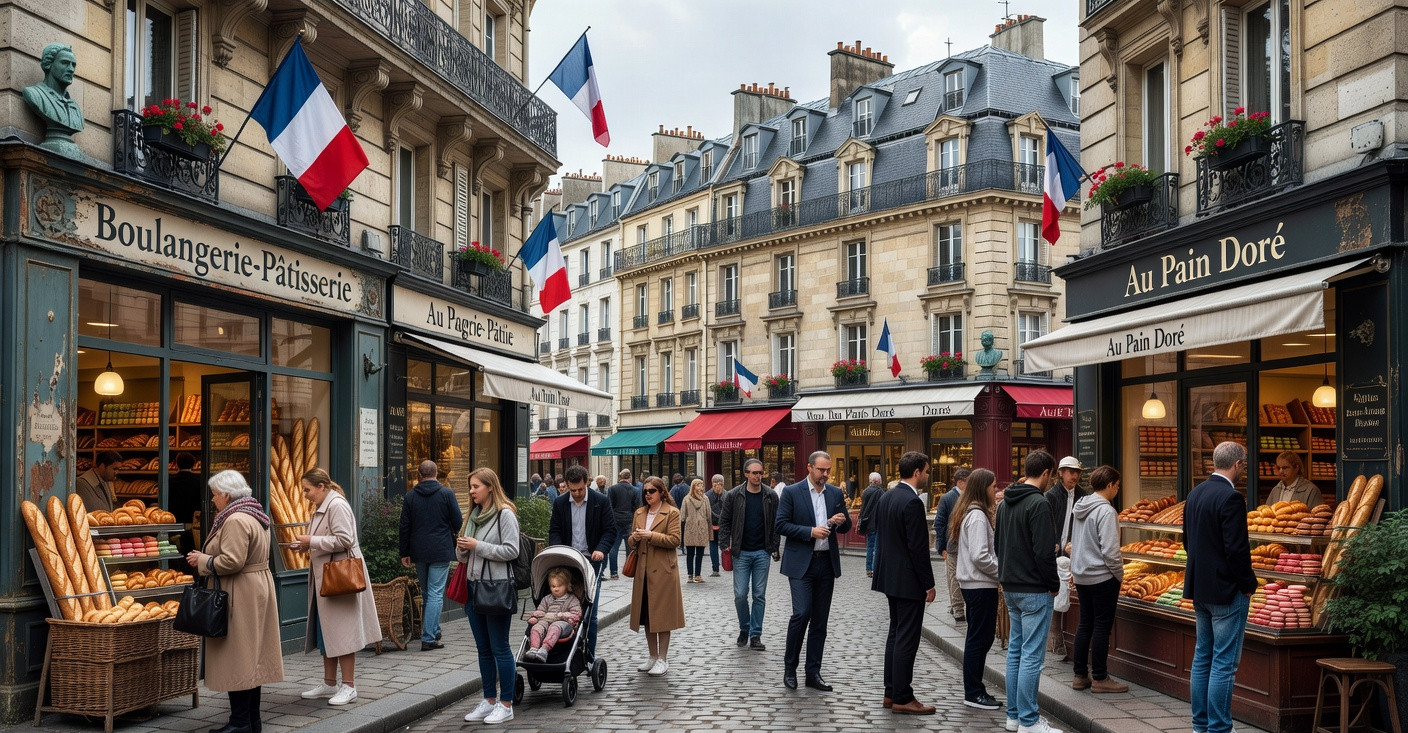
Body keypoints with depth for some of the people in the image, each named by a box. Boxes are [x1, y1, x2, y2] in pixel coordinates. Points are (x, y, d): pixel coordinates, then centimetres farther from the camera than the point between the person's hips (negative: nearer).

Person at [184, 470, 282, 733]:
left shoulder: (235, 520, -18)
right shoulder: (256, 516, 15)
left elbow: (231, 561, -24)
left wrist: (202, 560, -9)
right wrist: (206, 556, 14)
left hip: (240, 596, -10)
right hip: (259, 590, 10)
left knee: (236, 658, -5)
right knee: (252, 656, 13)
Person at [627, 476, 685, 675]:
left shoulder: (672, 513, -3)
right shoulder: (639, 513, 15)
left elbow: (674, 540, -12)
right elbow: (631, 543, 18)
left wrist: (651, 536, -19)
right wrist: (634, 538, -5)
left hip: (663, 570, -6)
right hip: (643, 570, 6)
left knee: (662, 614, -2)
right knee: (647, 615, 10)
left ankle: (663, 660, 6)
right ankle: (653, 657, 21)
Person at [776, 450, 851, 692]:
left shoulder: (836, 493, 9)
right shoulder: (792, 492, -4)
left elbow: (846, 527, 14)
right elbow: (781, 525, -8)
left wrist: (841, 522, -9)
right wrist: (810, 532, -18)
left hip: (827, 563, 5)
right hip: (801, 563, -5)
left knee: (820, 620, 7)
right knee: (802, 614, -13)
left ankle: (813, 672, 15)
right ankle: (790, 667, 6)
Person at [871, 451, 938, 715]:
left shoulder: (886, 498, 8)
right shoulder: (913, 502, -20)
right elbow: (918, 548, -20)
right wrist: (929, 584, -14)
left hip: (890, 575, 9)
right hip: (909, 580, -9)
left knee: (896, 634, 16)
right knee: (907, 639, -2)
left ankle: (891, 692, 22)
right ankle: (902, 698, 3)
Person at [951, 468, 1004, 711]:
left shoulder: (969, 513, 13)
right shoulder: (977, 516, -18)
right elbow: (980, 556, -24)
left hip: (972, 583, 10)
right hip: (981, 585, -10)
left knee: (979, 637, 14)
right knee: (979, 638, -3)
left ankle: (974, 690, 21)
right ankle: (973, 694, 4)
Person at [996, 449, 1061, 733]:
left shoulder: (1005, 503, 11)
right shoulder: (1038, 504, -17)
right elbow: (1044, 551, -20)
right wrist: (1053, 584, -8)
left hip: (1010, 587, 9)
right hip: (1034, 590, -9)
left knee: (1015, 651, 15)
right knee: (1032, 655, -4)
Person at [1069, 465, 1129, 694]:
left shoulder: (1081, 507, 9)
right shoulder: (1105, 511, -17)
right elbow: (1110, 550, -21)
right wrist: (1120, 574, -7)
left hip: (1081, 576, 8)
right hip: (1102, 578, -8)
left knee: (1085, 624, 13)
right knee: (1102, 626, 0)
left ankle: (1080, 676, 18)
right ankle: (1099, 679, 7)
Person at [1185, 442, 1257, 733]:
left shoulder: (1195, 493, 8)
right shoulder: (1231, 498, -18)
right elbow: (1237, 549, -21)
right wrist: (1249, 584, -9)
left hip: (1199, 588, 9)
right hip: (1227, 590, -9)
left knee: (1202, 657, 15)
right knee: (1224, 663, -2)